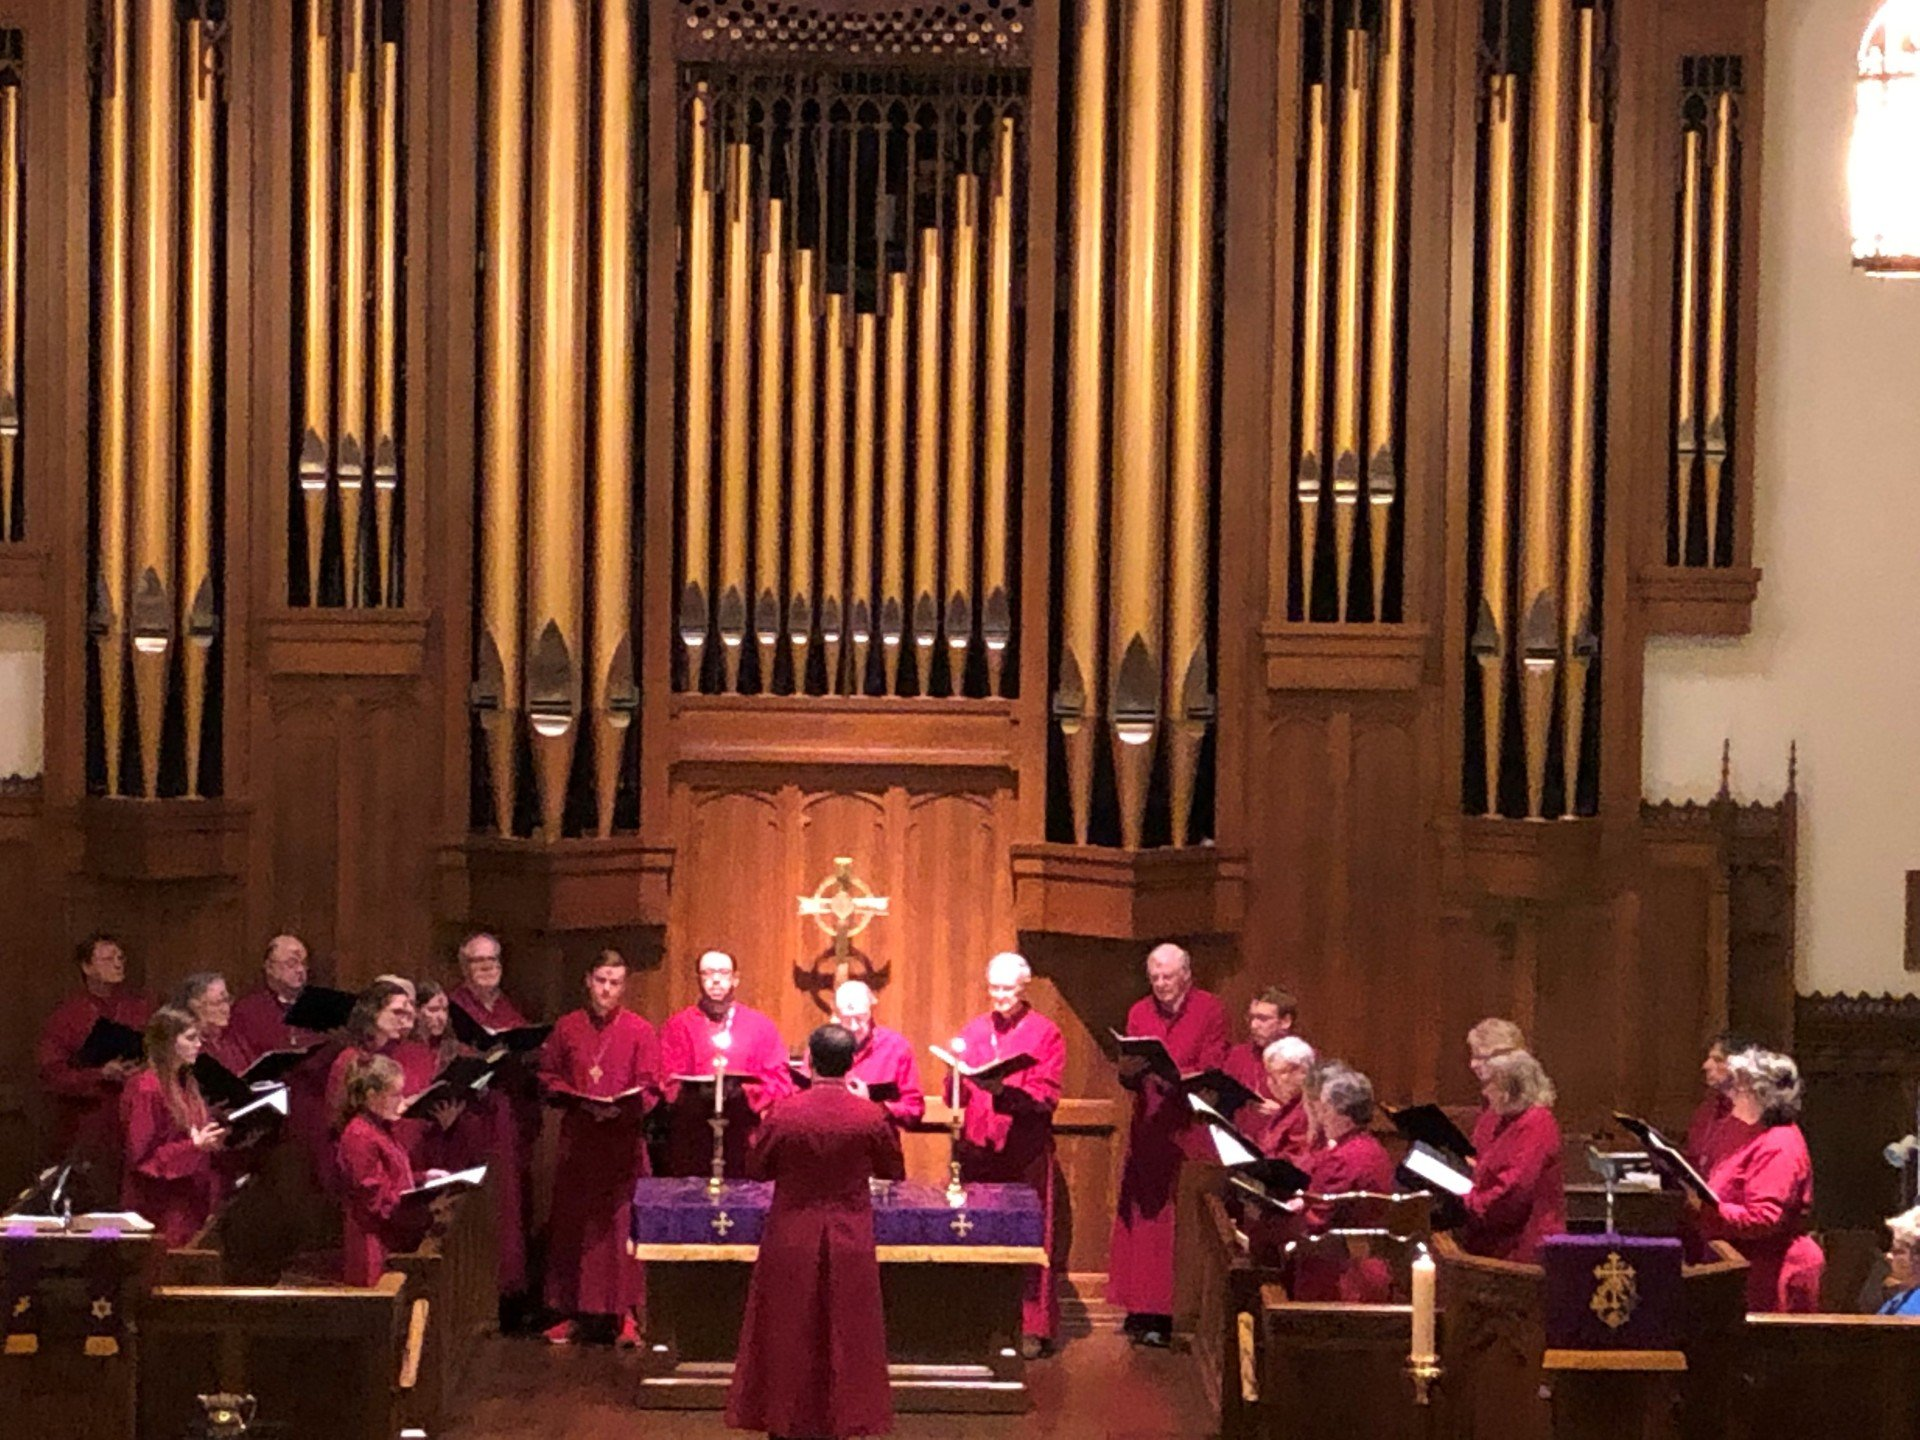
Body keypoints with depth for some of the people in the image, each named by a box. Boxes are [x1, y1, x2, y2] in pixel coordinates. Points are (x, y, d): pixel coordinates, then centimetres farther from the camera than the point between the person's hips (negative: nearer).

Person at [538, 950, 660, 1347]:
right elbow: (548, 1077, 9)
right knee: (571, 1225, 2)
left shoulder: (640, 1032, 3)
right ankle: (570, 1313, 9)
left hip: (624, 1141, -2)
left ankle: (625, 1315, 1)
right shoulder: (567, 1028, 8)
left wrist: (620, 1108, -17)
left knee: (623, 1224, -4)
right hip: (576, 1140, 2)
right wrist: (579, 1101, -8)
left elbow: (650, 1089, 1)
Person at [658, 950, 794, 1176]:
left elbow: (781, 1082, 5)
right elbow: (669, 1083, 3)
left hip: (744, 1136, 0)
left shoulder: (760, 1025, 13)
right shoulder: (678, 1027, 12)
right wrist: (698, 1093, -16)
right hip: (691, 1138, 0)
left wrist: (746, 1093, -12)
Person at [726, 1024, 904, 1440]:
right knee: (844, 1337, 12)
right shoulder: (868, 1116, -13)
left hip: (791, 1245, 0)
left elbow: (756, 1168, -1)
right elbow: (893, 1170, 3)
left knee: (788, 1336, 12)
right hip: (850, 1245, 0)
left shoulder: (784, 1113, -14)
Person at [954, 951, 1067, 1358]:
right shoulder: (974, 1030, 13)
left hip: (1026, 1152, -3)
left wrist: (1004, 1091, -22)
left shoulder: (1046, 1034, 2)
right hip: (979, 1148, 3)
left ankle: (1034, 1328, 2)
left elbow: (1047, 1096, -8)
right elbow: (957, 1097, 10)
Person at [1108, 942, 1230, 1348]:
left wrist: (1173, 1077, -22)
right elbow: (1129, 1080, 10)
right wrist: (1129, 1070, -12)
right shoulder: (1139, 1013, 11)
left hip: (1190, 1130, -4)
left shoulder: (1210, 1011, 0)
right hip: (1148, 1129, 4)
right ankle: (1141, 1311, 6)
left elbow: (1212, 1072, -6)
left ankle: (1170, 1312, -5)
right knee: (1142, 1219, 1)